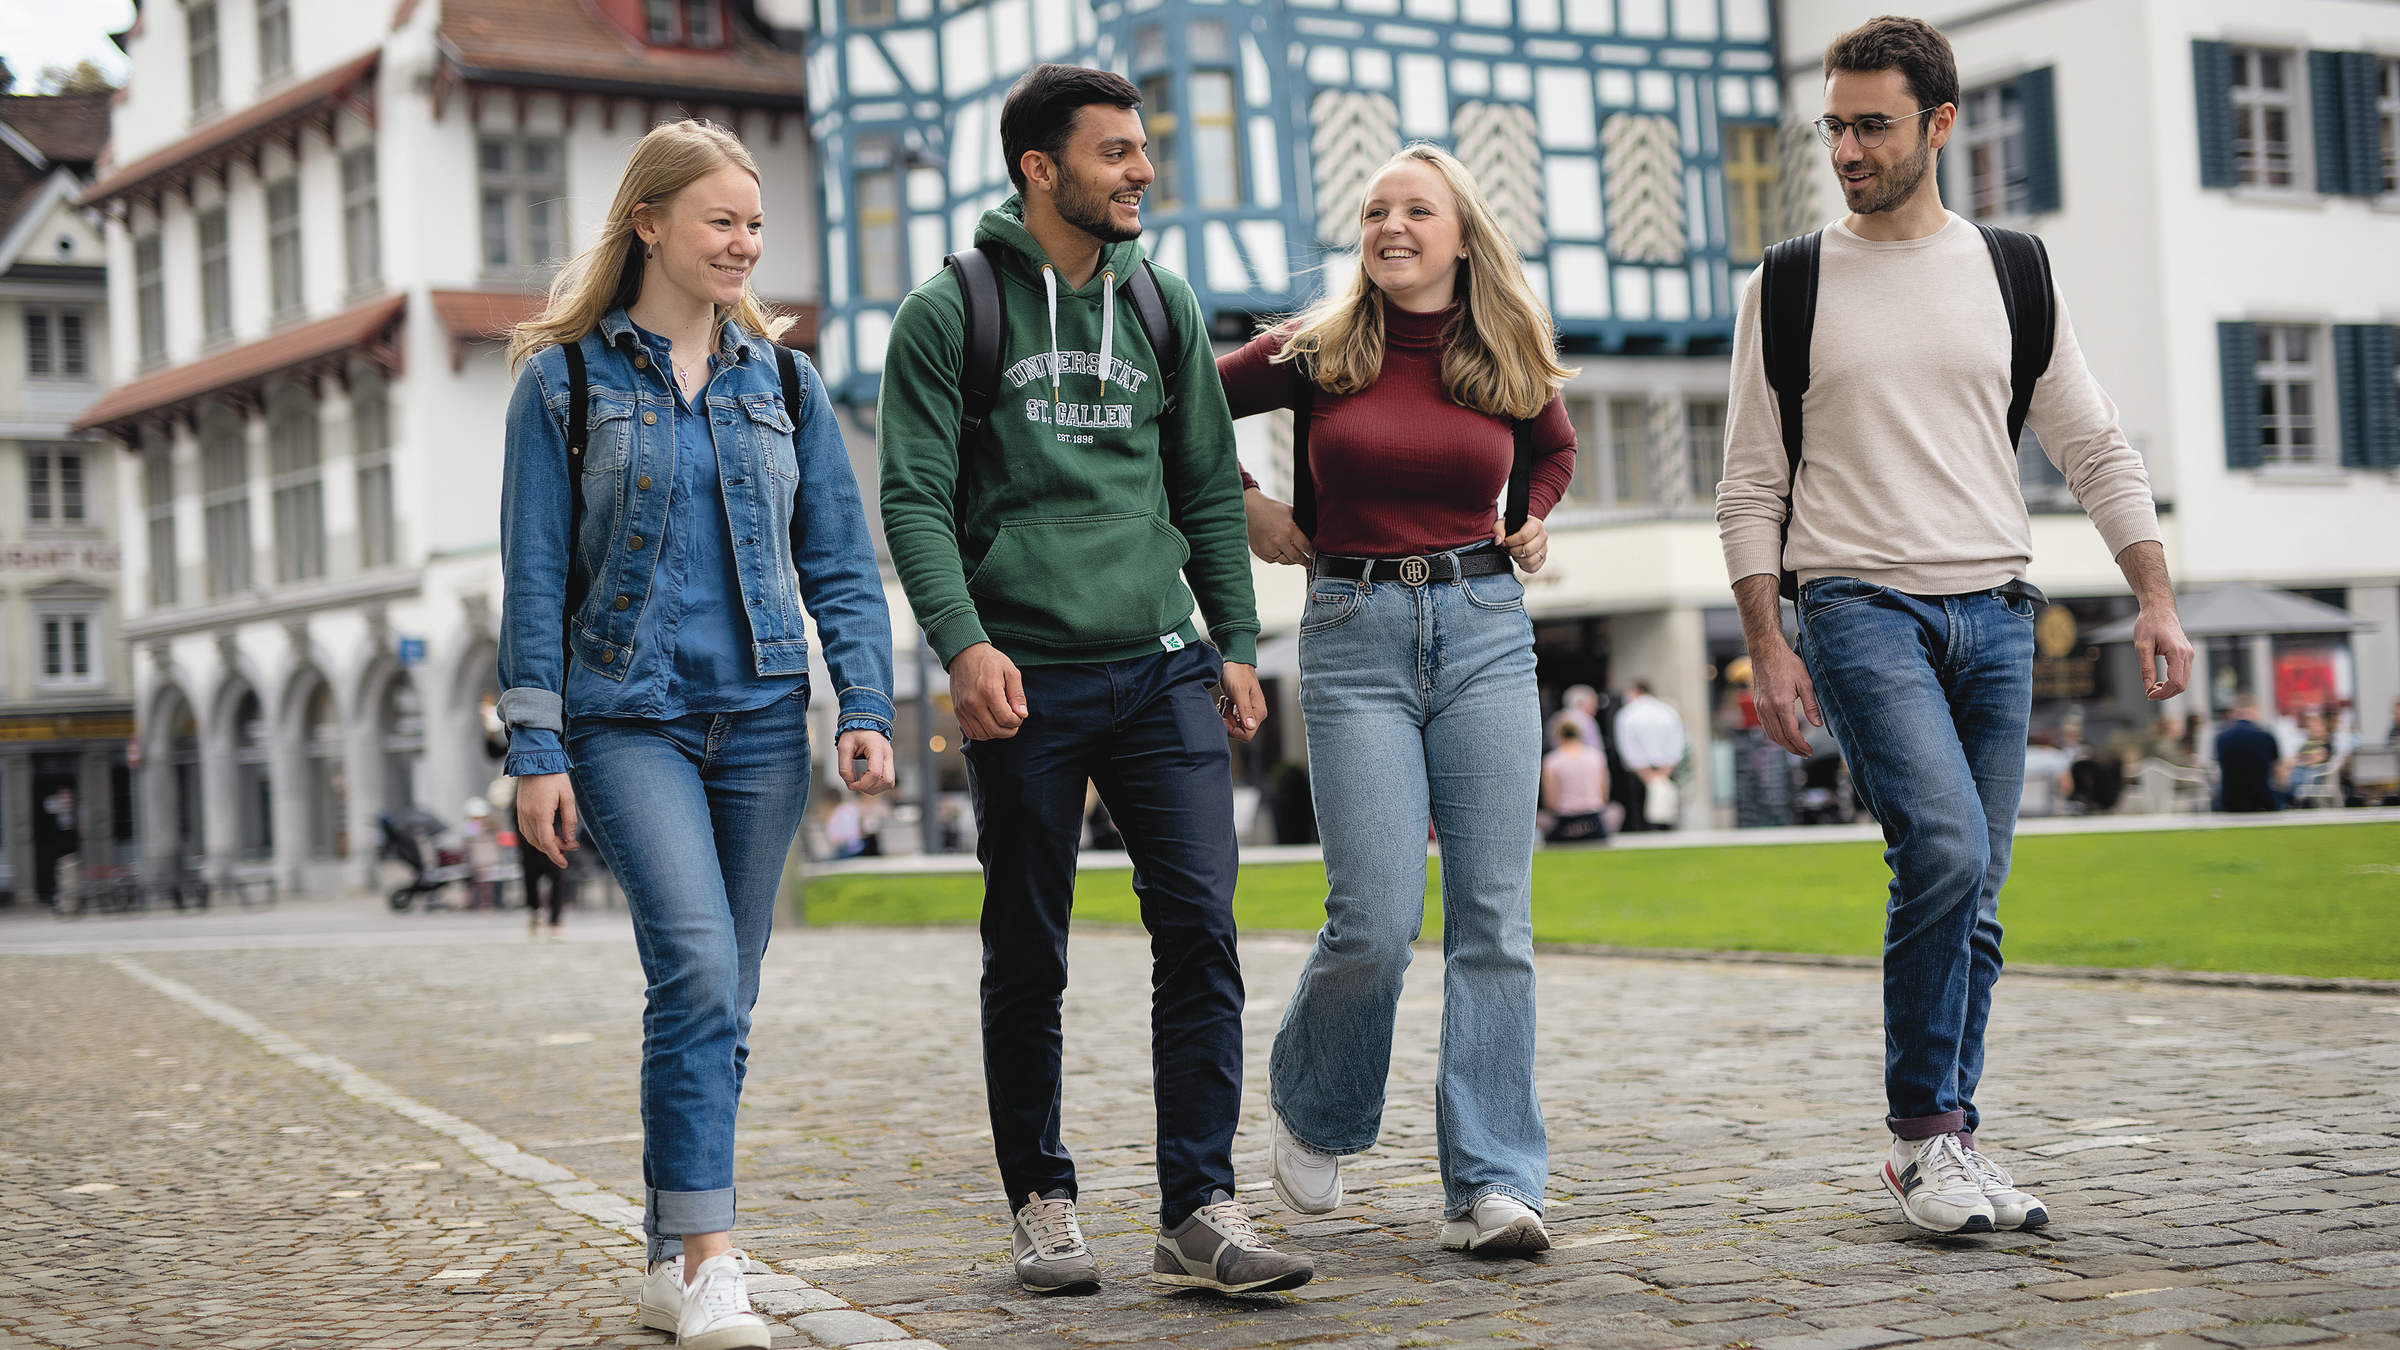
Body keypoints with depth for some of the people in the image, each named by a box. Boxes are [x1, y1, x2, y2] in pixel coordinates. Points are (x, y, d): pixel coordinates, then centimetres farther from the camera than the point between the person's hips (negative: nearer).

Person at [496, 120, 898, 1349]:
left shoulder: (781, 380, 11)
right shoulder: (564, 379, 1)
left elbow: (838, 561, 9)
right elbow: (536, 578, -1)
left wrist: (866, 707, -3)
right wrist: (535, 753, -6)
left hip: (760, 719, 4)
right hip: (629, 719, -4)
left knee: (720, 996, 7)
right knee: (696, 964, -21)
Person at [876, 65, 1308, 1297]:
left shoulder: (1163, 305, 12)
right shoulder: (949, 313, 0)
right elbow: (915, 497, -5)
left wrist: (1236, 644, 10)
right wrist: (963, 643, -19)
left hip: (1161, 673, 3)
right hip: (1025, 684, -3)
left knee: (1200, 928, -8)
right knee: (1028, 961, 6)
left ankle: (1198, 1210, -4)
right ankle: (1040, 1203, 19)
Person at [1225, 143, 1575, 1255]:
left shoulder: (1507, 364, 7)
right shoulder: (1316, 353, 1)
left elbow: (1556, 444, 29)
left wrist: (1532, 525, 12)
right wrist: (1245, 507, 5)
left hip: (1484, 630, 2)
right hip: (1354, 637, -2)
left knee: (1493, 917, -3)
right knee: (1376, 920, -10)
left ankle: (1490, 1183, 1)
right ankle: (1310, 1108, 19)